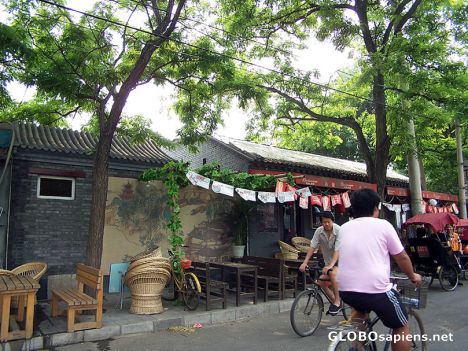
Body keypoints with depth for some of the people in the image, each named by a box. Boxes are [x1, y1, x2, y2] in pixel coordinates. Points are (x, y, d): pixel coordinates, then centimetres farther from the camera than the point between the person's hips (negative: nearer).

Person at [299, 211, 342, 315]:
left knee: (333, 273, -33)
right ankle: (334, 301, 17)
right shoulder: (319, 231, -10)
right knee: (321, 282, -5)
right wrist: (305, 263, -21)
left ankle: (337, 302, -19)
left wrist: (330, 265, -43)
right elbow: (312, 247, -12)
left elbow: (337, 251, -31)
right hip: (328, 261, 6)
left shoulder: (339, 231, -23)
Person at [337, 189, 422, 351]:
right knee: (402, 327, 18)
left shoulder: (344, 228, 14)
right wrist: (413, 276, 27)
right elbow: (401, 257, 9)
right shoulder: (383, 225, 2)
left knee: (361, 307, 37)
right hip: (375, 288, -5)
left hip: (345, 288, 5)